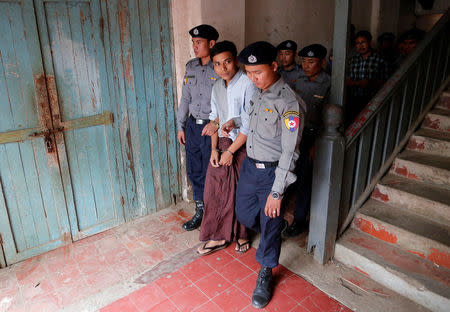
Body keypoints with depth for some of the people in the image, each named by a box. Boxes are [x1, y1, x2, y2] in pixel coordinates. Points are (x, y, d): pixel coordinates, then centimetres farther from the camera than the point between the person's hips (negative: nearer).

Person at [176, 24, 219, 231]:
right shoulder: (191, 67, 8)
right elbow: (185, 98, 13)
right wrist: (181, 126, 13)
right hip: (193, 126, 6)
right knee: (194, 172, 15)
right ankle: (200, 211, 33)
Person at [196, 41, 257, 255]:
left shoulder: (248, 84, -15)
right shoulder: (217, 86, 8)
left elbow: (250, 124, -18)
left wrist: (230, 151, -13)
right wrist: (214, 148, 4)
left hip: (242, 147, -6)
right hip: (221, 144, 6)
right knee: (214, 191, 8)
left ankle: (241, 234, 31)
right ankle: (219, 236, 26)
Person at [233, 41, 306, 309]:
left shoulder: (289, 103, -21)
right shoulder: (258, 94, 4)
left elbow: (289, 153, -21)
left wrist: (276, 192, -20)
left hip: (271, 171, -7)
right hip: (249, 165, 7)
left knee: (270, 224, 7)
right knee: (244, 214, 20)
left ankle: (266, 275, 31)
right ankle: (271, 234, 51)